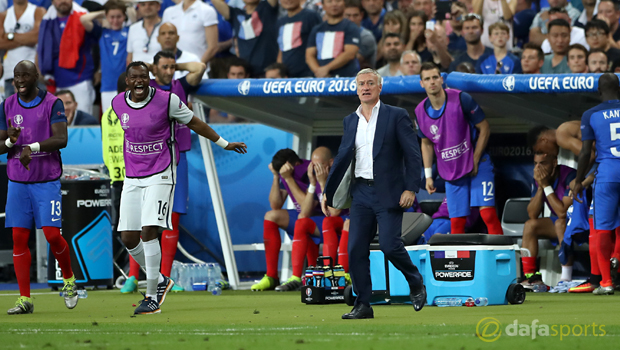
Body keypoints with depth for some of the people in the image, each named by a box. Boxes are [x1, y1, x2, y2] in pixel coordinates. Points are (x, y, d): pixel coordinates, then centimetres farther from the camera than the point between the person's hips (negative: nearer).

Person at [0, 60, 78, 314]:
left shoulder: (52, 104, -4)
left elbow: (61, 139, -16)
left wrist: (32, 147, -27)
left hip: (47, 181, -3)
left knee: (52, 234, -8)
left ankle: (69, 279, 20)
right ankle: (24, 299, 0)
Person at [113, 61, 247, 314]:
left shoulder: (167, 101, -10)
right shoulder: (117, 104, 2)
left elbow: (193, 123, 4)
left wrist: (224, 144, 12)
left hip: (160, 176, -5)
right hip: (132, 178, 5)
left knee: (148, 231, -17)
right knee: (128, 238, 1)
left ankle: (152, 297, -10)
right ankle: (160, 281, 25)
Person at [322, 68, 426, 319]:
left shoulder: (397, 116, -1)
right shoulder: (350, 121, 13)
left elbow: (412, 154, -5)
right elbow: (342, 158, 16)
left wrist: (411, 188, -15)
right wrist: (328, 192, 13)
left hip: (389, 193, -5)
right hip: (361, 192, 5)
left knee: (389, 245, -13)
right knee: (356, 250, -1)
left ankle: (416, 284, 14)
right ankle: (363, 305, 6)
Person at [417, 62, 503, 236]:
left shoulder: (461, 99, -14)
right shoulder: (421, 111, -1)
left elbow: (484, 129, -7)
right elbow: (426, 143, 15)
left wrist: (475, 162, -10)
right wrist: (428, 174, 9)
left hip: (477, 165, -4)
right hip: (450, 173, 4)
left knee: (487, 212, -16)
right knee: (456, 223, 1)